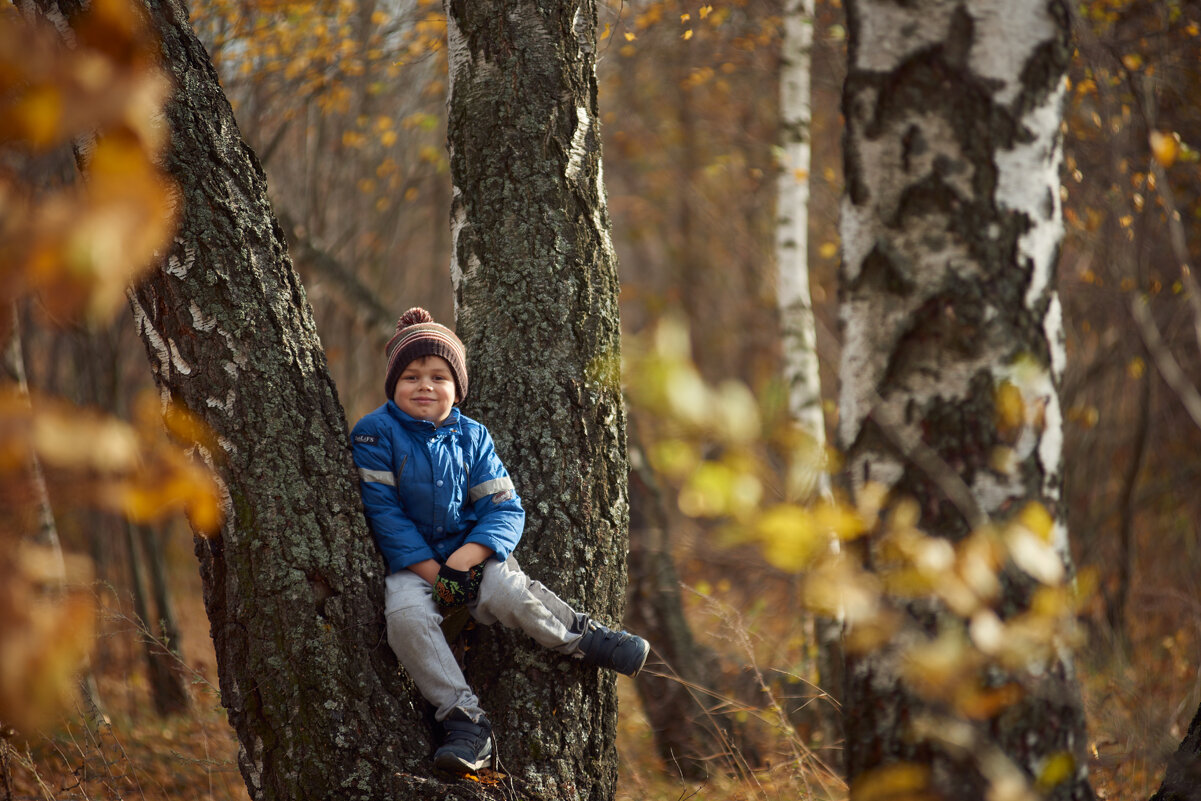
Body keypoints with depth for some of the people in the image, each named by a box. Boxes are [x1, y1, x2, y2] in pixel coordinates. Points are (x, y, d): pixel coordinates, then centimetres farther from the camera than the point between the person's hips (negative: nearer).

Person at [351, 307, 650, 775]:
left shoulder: (472, 437, 6)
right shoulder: (375, 434, -4)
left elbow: (505, 509, -1)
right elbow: (384, 512, -9)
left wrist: (463, 560, -19)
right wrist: (432, 571, -18)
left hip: (473, 552, 2)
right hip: (411, 562, -1)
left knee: (507, 592, -30)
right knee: (406, 614, -33)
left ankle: (583, 636, -5)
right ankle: (463, 718, -30)